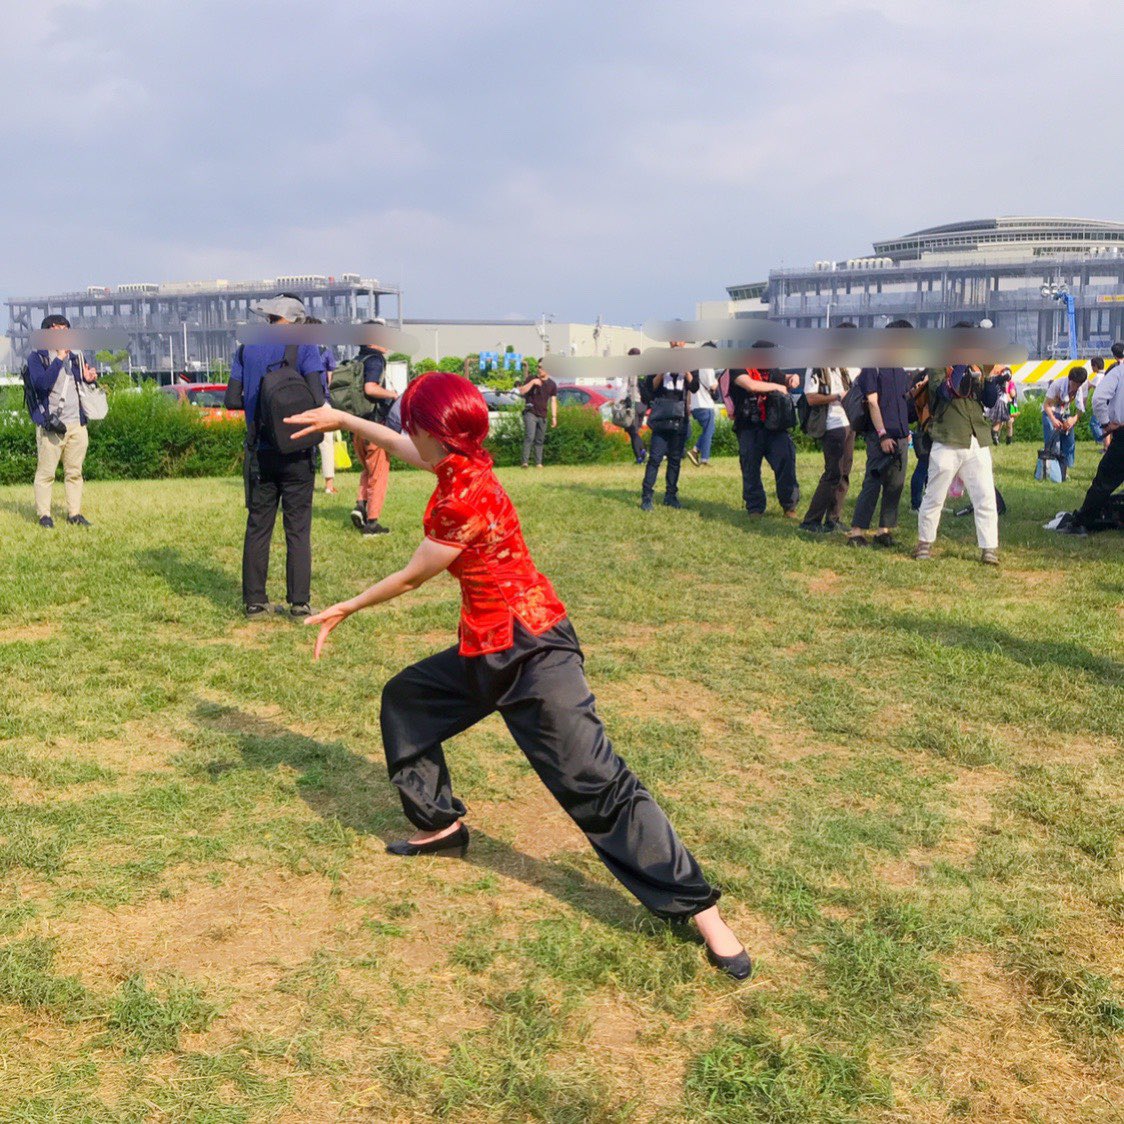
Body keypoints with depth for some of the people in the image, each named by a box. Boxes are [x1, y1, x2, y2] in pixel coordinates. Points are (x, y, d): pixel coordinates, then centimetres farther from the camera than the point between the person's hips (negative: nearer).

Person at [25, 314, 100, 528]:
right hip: (50, 426, -5)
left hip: (77, 424, 5)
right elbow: (42, 383, -17)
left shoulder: (75, 357, 16)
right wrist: (59, 358, -18)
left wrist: (89, 379, -1)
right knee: (46, 472, -3)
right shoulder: (37, 358, 0)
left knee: (75, 472, 7)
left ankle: (74, 513, 12)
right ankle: (43, 514, 5)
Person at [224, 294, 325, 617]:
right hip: (296, 453, -3)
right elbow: (316, 398, -16)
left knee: (257, 526, 9)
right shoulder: (304, 347, -5)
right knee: (298, 529, 2)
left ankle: (255, 601, 11)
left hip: (259, 453, 3)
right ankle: (299, 602, 2)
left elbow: (232, 400, 1)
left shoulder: (247, 349, 6)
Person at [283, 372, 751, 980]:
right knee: (404, 700, 23)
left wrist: (347, 609, 6)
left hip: (530, 655, -10)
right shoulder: (462, 466, 3)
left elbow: (411, 577, -9)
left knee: (594, 781, -12)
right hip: (485, 652, 10)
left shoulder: (465, 497, -22)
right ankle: (441, 823, 38)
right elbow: (402, 447, 26)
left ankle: (700, 908, -7)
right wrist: (343, 419, 37)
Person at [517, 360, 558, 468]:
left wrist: (554, 417, 5)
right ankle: (525, 461, -20)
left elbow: (553, 401, 11)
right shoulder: (531, 378, 4)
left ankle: (538, 463, 9)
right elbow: (522, 391, -6)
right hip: (530, 413, -3)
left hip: (542, 415, 3)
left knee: (540, 440, 5)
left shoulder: (552, 384, 10)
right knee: (529, 437, -17)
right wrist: (532, 383, -17)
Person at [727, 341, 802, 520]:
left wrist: (793, 378, 7)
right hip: (749, 429, -4)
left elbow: (785, 380, 32)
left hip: (772, 426, 4)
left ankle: (789, 505, 0)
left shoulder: (769, 372, 18)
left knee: (786, 460, -10)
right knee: (750, 470, 2)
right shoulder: (738, 369, -1)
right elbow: (751, 385, -19)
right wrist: (777, 386, -9)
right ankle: (755, 508, 15)